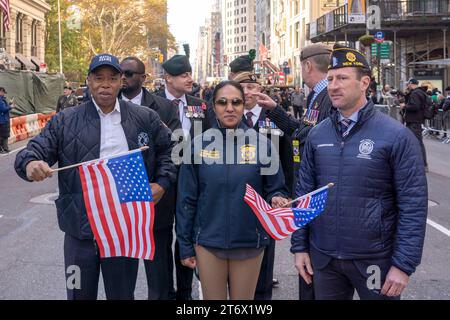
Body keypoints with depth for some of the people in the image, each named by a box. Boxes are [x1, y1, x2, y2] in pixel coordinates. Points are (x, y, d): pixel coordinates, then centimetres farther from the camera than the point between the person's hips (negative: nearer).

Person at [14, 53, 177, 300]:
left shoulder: (145, 119, 5)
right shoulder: (65, 121, 3)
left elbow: (169, 150, 13)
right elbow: (35, 150, 0)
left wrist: (162, 183, -2)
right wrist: (31, 164, -24)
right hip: (80, 230, 0)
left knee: (122, 294, 14)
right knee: (80, 294, 12)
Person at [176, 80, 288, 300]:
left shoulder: (261, 144, -4)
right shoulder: (199, 145, -3)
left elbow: (275, 189, 4)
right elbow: (187, 198, 0)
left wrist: (276, 200, -19)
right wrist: (185, 245, 0)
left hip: (249, 242, 0)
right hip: (208, 242, 0)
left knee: (243, 298, 14)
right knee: (213, 298, 13)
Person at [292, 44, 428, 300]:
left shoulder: (396, 136, -10)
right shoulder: (318, 134, 4)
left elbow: (413, 205, -11)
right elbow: (305, 192, 9)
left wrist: (404, 265, -14)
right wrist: (299, 246, 6)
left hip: (374, 260, -3)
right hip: (323, 258, 4)